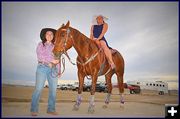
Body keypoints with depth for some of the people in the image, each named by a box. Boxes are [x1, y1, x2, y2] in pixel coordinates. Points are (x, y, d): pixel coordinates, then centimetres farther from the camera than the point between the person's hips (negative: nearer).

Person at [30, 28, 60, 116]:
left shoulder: (55, 46, 13)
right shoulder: (40, 45, 5)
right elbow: (39, 56, -7)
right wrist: (51, 60, -15)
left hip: (53, 69, 4)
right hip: (42, 68, -3)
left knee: (53, 89, 4)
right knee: (38, 89, -7)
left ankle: (51, 109, 16)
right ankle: (34, 110, 1)